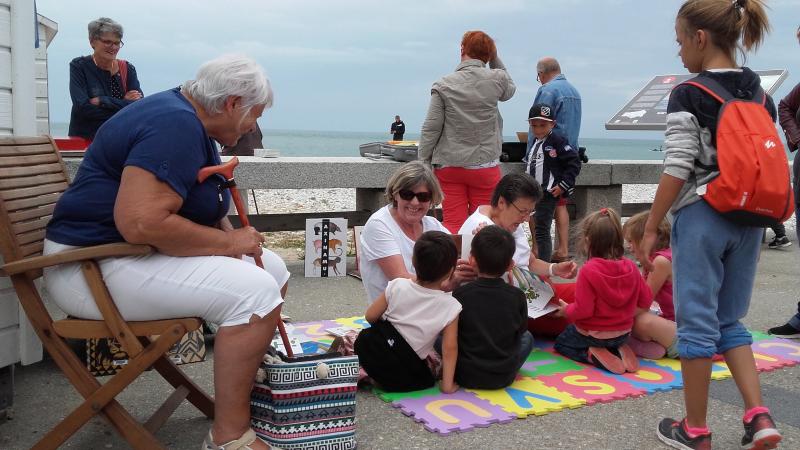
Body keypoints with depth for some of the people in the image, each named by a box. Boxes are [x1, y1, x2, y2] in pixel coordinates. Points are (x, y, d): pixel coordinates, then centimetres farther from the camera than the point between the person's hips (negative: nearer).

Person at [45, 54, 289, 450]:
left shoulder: (190, 120, 11)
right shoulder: (175, 125, -22)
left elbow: (204, 207, 21)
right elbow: (141, 223, -32)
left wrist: (233, 236, 1)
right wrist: (230, 243, -21)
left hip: (144, 252, 11)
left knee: (272, 269, 7)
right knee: (254, 292, -24)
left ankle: (253, 368, 22)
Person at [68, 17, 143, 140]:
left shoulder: (127, 69, 11)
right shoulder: (79, 66, 4)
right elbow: (83, 108, -9)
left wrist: (102, 101, -10)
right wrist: (124, 103, -9)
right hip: (85, 138, -2)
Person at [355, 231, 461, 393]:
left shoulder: (398, 286, -5)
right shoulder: (450, 306, -12)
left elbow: (370, 316, 3)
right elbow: (449, 348, -11)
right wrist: (447, 385, -3)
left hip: (370, 345, 4)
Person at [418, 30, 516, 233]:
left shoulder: (443, 85, -4)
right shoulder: (496, 79, -2)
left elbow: (431, 129, -4)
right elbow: (509, 90, 24)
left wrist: (423, 164, 3)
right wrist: (495, 59, 18)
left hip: (449, 166, 0)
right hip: (485, 165, 0)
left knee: (452, 224, 3)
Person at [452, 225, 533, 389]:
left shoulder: (460, 294, -13)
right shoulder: (517, 296, -9)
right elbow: (521, 330, 8)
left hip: (466, 378, -2)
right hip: (504, 378, 2)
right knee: (527, 337, 26)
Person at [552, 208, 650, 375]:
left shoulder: (588, 270, -25)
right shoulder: (631, 267, -8)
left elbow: (583, 310, -24)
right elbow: (645, 301, -1)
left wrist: (567, 311, -4)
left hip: (594, 334, -6)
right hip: (624, 333, 6)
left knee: (560, 343, 22)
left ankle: (593, 356, -6)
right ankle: (619, 351, 5)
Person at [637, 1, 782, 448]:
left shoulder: (688, 96, -11)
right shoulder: (762, 96, 9)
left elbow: (677, 170, -14)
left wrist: (651, 228, -8)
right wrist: (755, 216, 20)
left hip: (702, 218, -6)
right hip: (749, 219, 6)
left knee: (698, 322, 3)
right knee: (730, 321, 18)